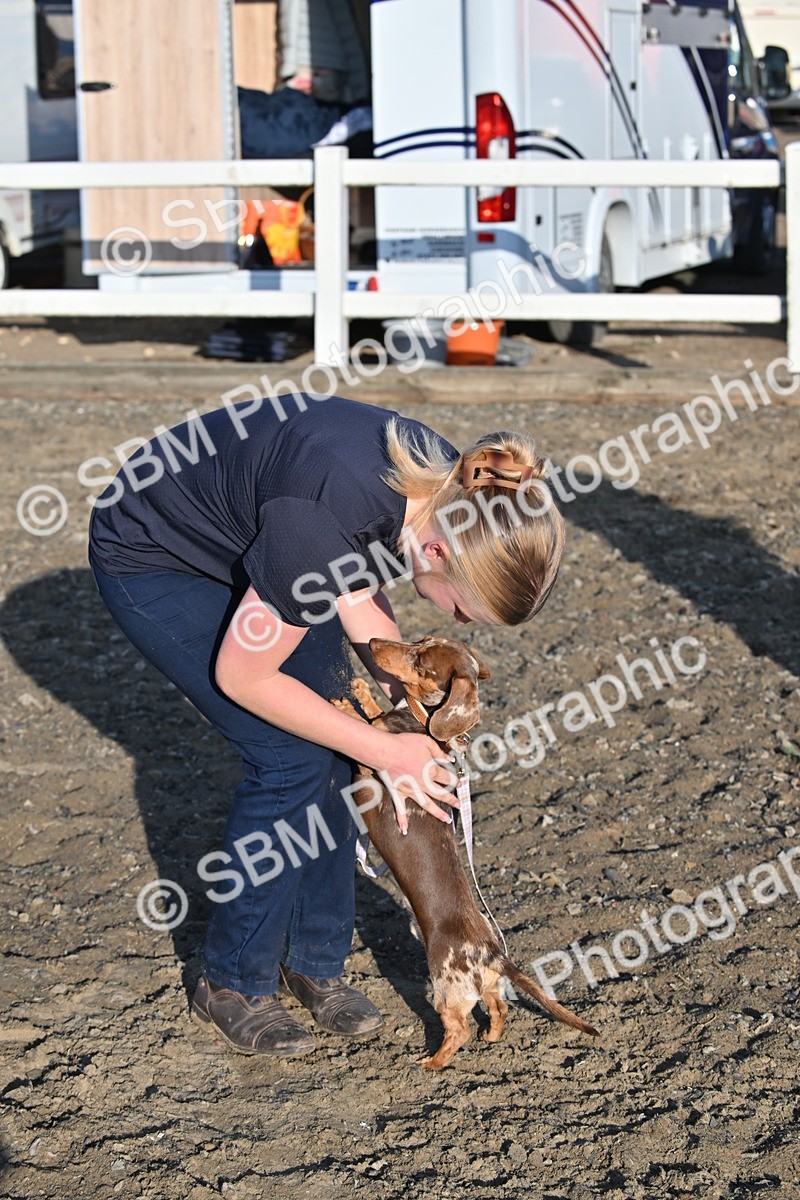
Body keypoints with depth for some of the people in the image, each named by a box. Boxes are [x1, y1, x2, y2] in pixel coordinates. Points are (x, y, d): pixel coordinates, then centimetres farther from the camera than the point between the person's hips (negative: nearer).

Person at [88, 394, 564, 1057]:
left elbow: (361, 589, 0)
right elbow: (241, 675, -26)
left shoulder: (448, 487, -19)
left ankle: (315, 959, 15)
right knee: (292, 758, -13)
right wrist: (385, 748, -21)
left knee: (335, 745, -2)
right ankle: (233, 983, 5)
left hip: (245, 546, 7)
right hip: (150, 559, -7)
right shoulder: (327, 518, -40)